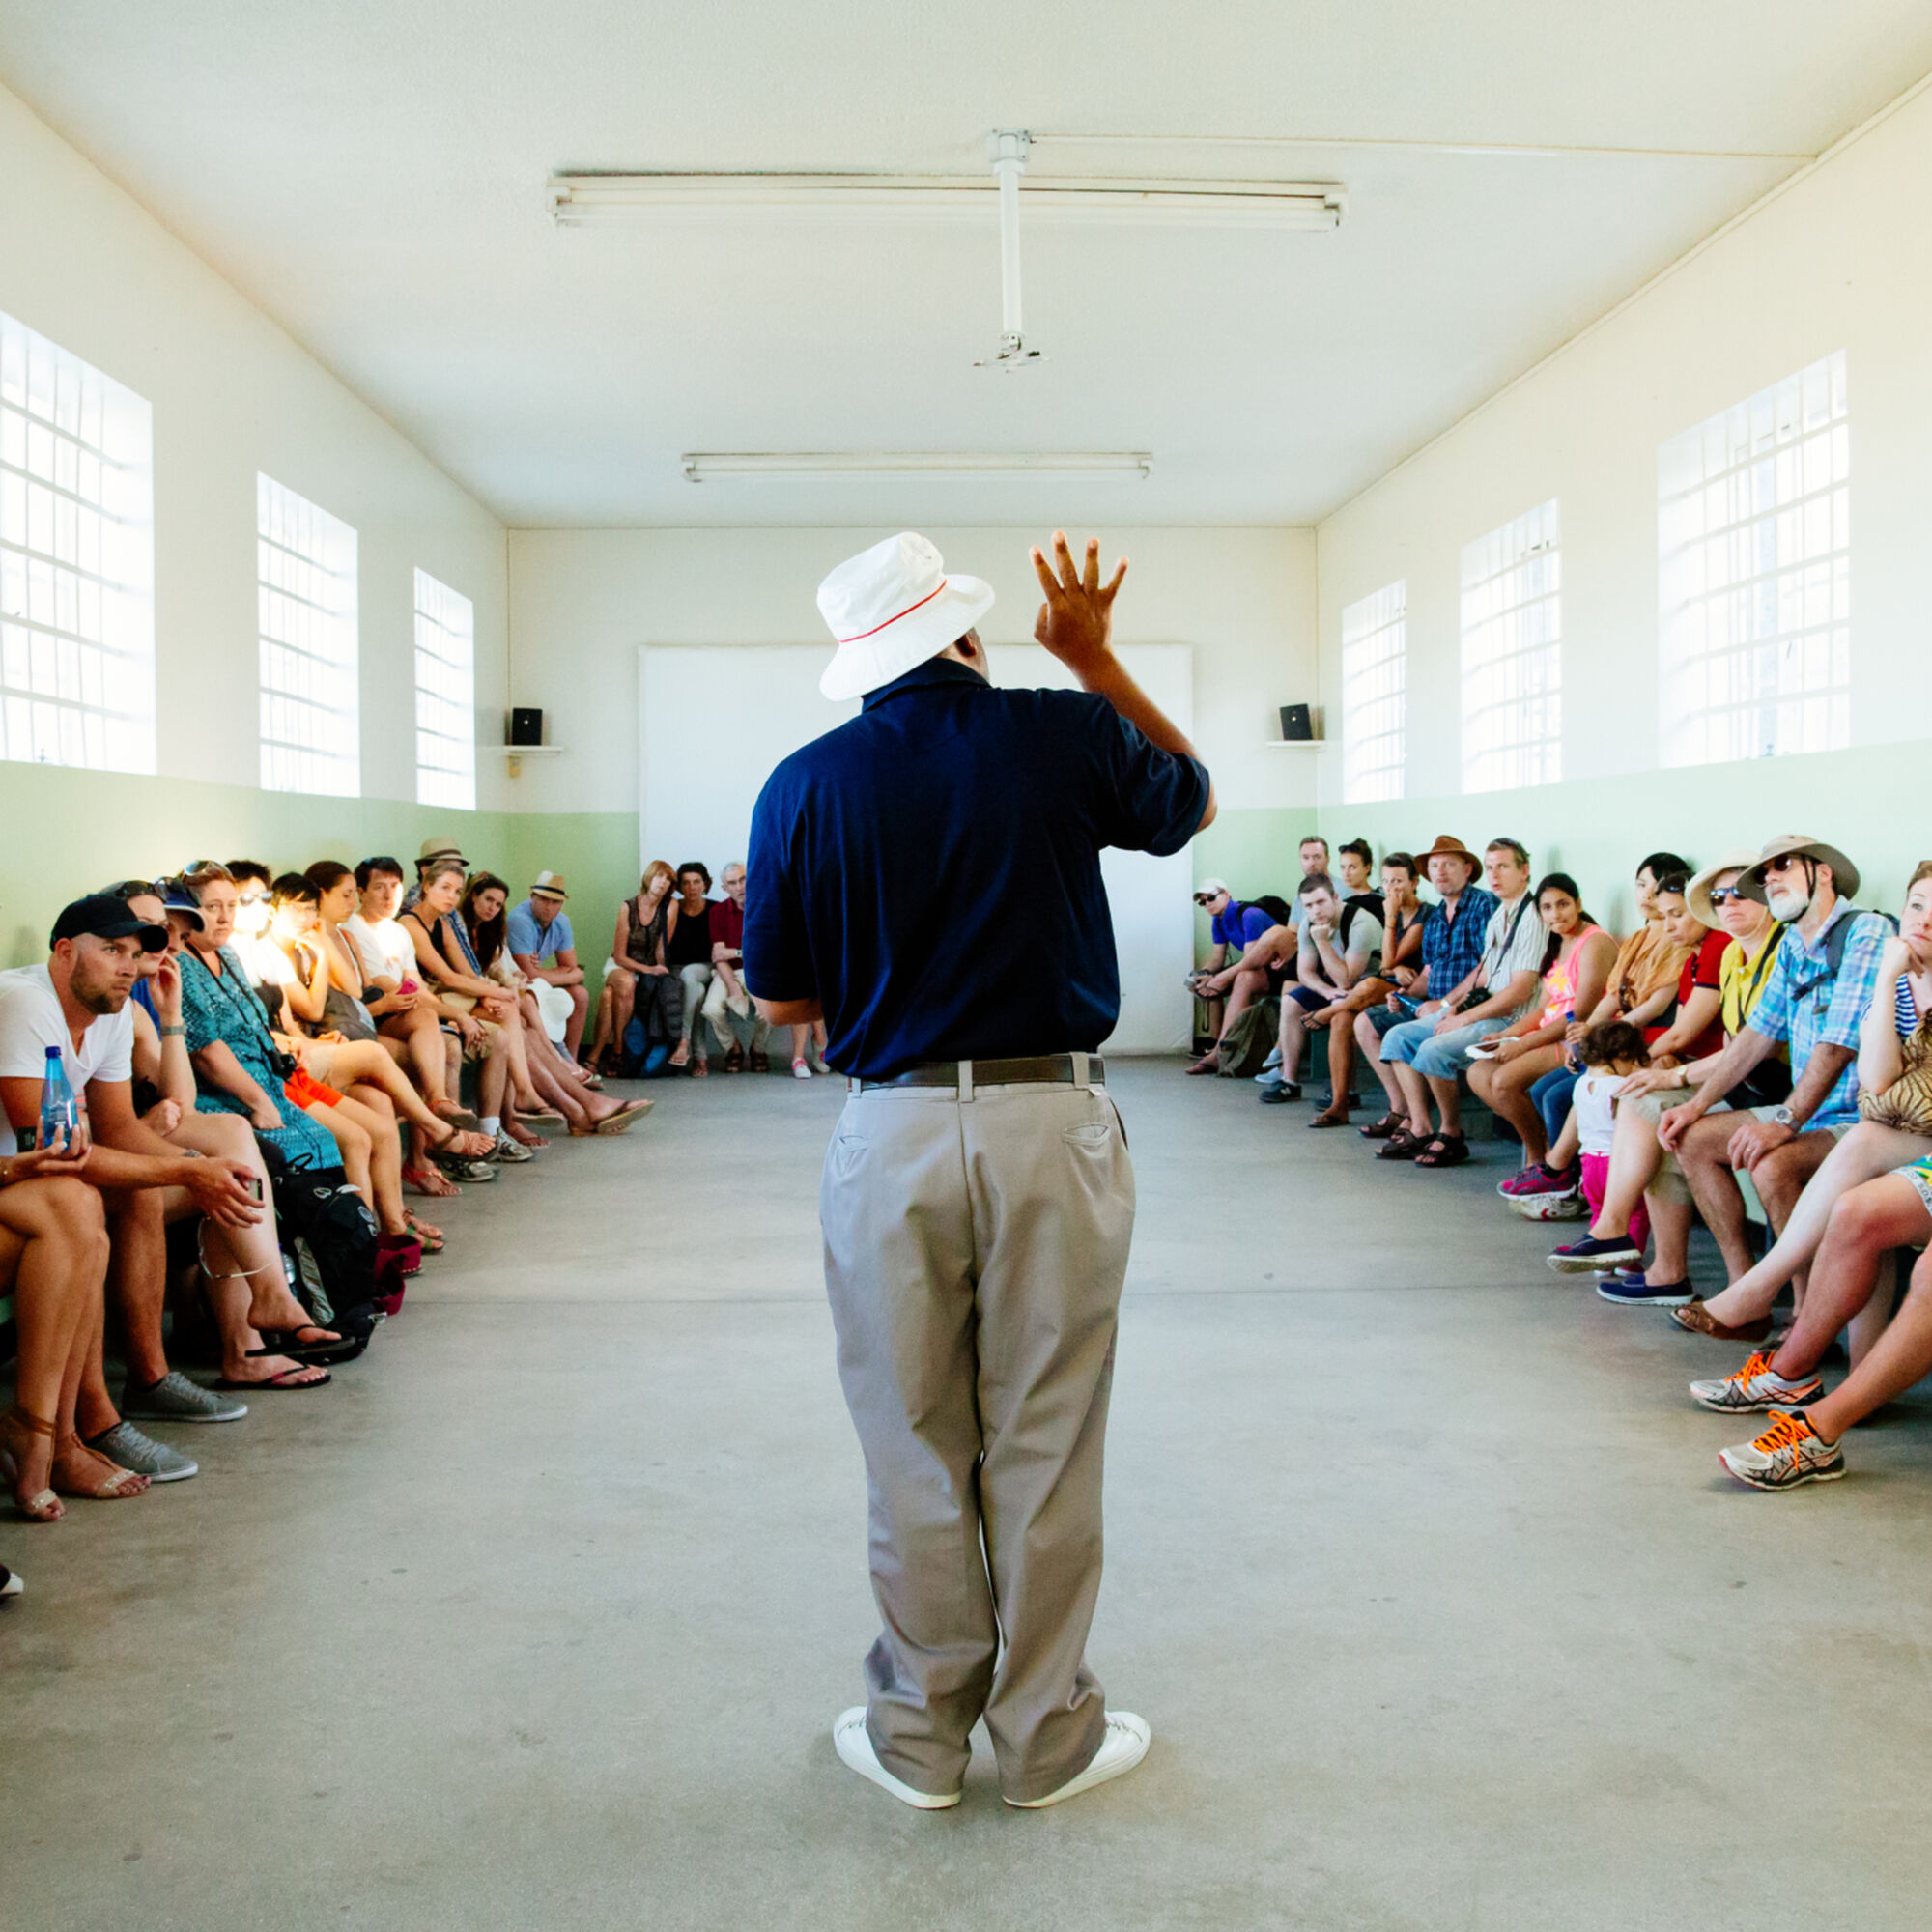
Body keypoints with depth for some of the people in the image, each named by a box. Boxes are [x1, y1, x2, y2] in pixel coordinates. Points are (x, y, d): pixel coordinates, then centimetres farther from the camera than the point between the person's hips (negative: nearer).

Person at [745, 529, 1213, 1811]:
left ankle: (920, 1736, 26)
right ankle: (1048, 1737, 24)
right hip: (1052, 1125, 0)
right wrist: (1096, 660, 21)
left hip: (891, 1135, 1)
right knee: (1045, 1446, 10)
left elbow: (782, 1001, 4)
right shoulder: (1069, 733, -2)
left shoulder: (805, 784, -1)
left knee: (915, 1451, 13)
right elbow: (1192, 801, 19)